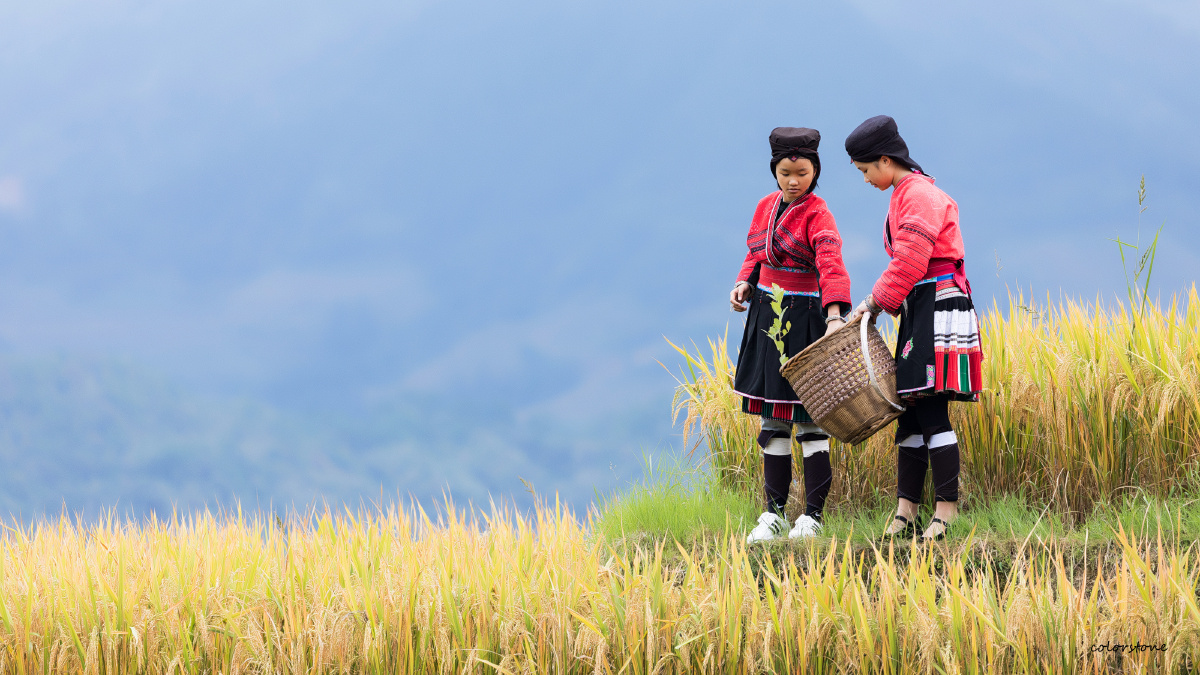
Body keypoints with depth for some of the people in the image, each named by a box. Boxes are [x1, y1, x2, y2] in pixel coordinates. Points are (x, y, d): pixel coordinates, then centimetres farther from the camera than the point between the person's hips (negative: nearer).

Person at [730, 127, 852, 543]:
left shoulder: (817, 214, -11)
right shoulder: (766, 206, 10)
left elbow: (830, 263, -25)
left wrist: (834, 315, -39)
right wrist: (745, 284, 0)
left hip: (805, 318, -7)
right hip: (766, 317, 7)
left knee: (808, 416, -4)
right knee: (773, 418, 10)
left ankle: (812, 515, 3)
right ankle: (774, 513, 16)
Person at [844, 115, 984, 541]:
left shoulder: (920, 195, -13)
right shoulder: (904, 195, 18)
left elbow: (910, 263, -19)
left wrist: (876, 302, -11)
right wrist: (879, 302, 10)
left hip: (937, 307, -10)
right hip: (917, 313, 10)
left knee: (930, 407, -11)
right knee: (911, 407, 8)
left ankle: (947, 509, -9)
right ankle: (906, 507, 9)